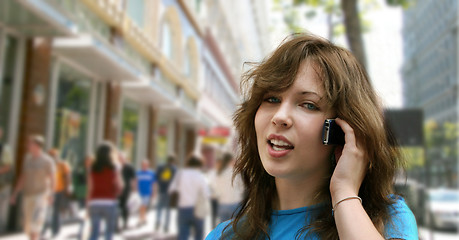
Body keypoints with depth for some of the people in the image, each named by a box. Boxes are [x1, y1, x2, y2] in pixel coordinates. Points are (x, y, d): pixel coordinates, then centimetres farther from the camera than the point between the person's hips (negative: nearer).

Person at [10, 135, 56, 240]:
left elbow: (52, 179, -12)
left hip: (41, 195, -6)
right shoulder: (27, 158, 9)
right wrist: (15, 194, 15)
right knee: (28, 223, 10)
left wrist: (50, 194, -23)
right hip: (27, 195, 6)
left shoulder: (47, 160, -9)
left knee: (36, 221, -18)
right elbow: (22, 177, 16)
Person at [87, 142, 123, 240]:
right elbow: (119, 187, -3)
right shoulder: (113, 169, -6)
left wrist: (88, 205, 10)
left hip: (94, 203, 3)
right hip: (109, 203, -3)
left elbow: (90, 188, 3)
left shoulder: (93, 168, 3)